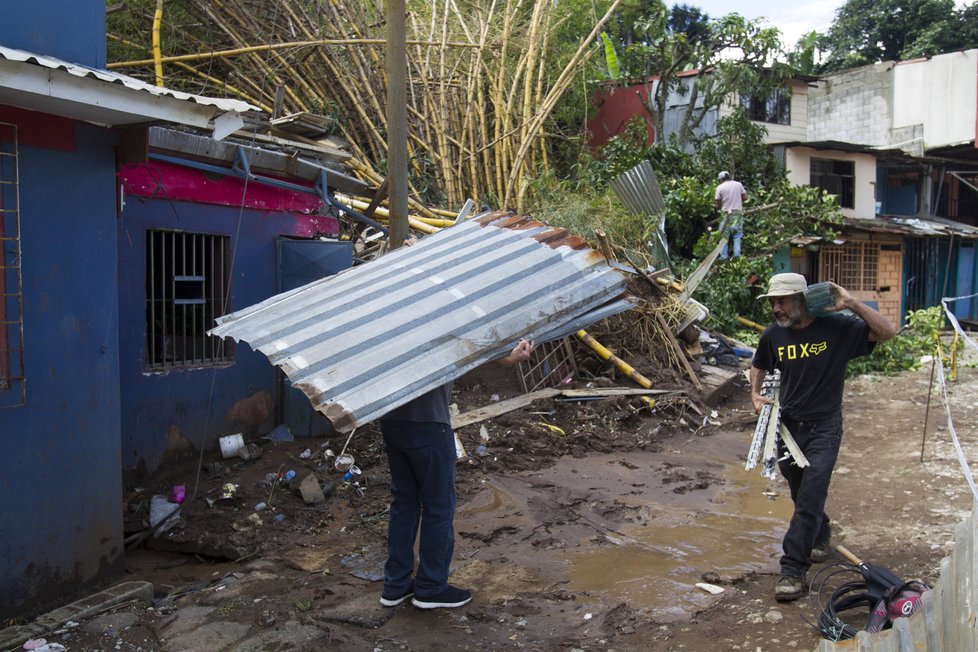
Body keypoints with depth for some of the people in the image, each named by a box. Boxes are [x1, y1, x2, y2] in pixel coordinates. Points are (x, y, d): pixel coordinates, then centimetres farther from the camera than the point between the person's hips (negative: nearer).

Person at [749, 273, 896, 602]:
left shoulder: (836, 327, -13)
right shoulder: (773, 335, -2)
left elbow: (887, 332, -18)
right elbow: (759, 365, 16)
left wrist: (852, 304, -27)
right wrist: (755, 394, -1)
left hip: (823, 428, -4)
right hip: (787, 425, 5)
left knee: (809, 500, -10)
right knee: (801, 496, 20)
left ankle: (793, 570, -4)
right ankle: (820, 536, 49)